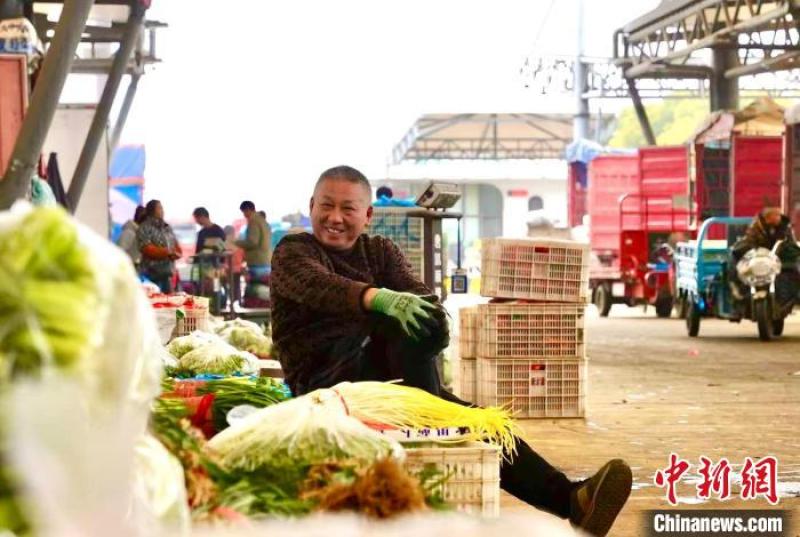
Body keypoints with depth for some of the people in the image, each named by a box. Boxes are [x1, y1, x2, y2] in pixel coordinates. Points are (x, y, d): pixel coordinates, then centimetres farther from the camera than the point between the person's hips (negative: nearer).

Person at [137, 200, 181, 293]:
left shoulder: (167, 228, 16)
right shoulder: (145, 228, -5)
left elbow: (177, 247, 15)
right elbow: (148, 249, -15)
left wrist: (174, 254, -9)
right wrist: (168, 252, -13)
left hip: (167, 272, 7)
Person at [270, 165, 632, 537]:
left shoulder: (380, 250, 23)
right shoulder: (293, 252, 5)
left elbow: (414, 290, 2)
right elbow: (317, 284, -20)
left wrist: (435, 316, -25)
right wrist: (380, 298, -41)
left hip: (388, 380, 5)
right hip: (328, 379, -5)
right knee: (411, 324, -31)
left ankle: (571, 500, -33)